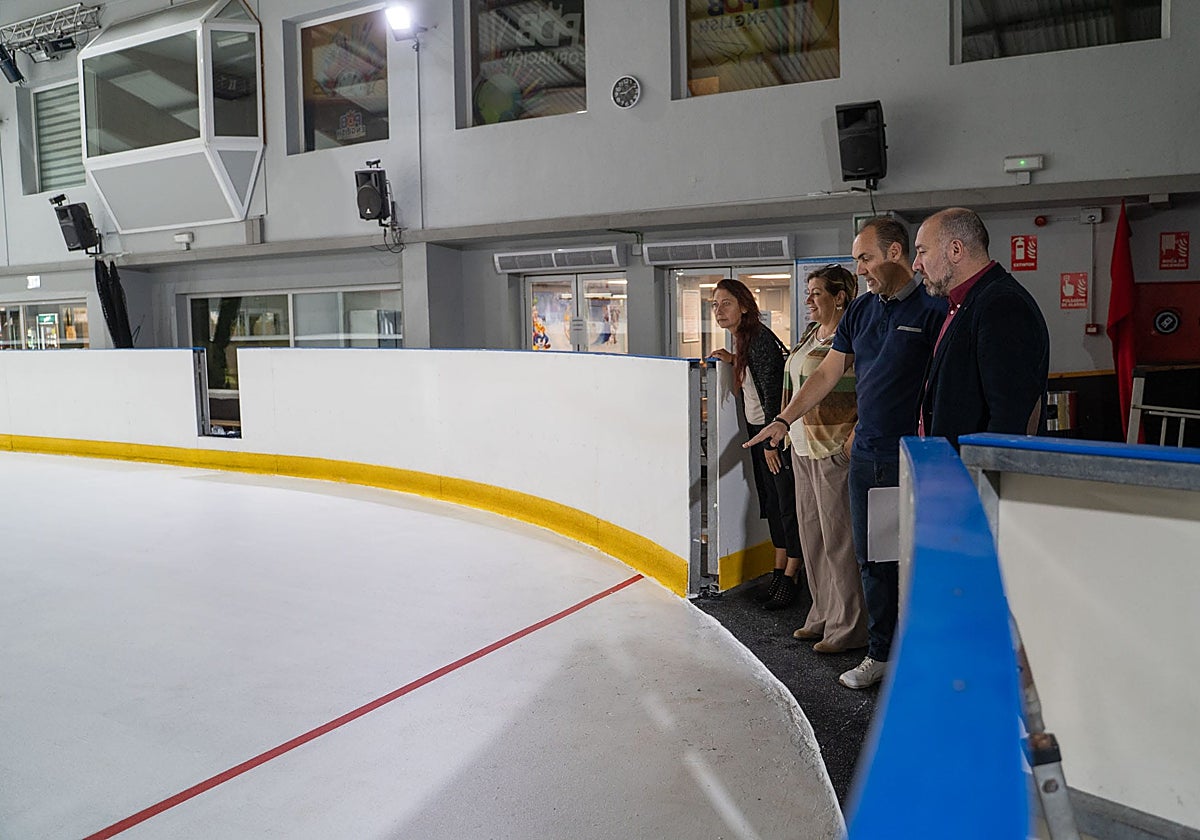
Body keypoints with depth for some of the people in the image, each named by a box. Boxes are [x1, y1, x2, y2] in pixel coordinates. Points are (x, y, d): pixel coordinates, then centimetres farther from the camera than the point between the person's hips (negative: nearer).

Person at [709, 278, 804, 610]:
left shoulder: (760, 338, -19)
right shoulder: (742, 337, 10)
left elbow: (773, 391, -21)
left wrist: (772, 441, -19)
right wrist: (734, 359, 9)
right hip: (758, 428, 10)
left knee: (787, 502, -2)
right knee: (771, 501, 15)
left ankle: (791, 578, 8)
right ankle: (779, 571, 25)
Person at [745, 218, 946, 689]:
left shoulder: (932, 310, -8)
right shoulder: (860, 311, 12)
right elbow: (827, 375, 14)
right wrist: (783, 420, 8)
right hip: (864, 456, 6)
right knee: (871, 560, 13)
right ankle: (879, 654, 26)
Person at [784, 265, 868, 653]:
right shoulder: (809, 334, 14)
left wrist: (854, 440, -22)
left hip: (835, 449, -9)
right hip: (803, 446, 9)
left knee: (839, 537, -2)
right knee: (811, 533, 14)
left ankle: (849, 627, 9)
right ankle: (823, 616, 27)